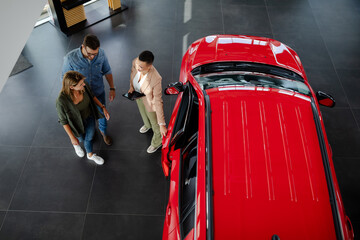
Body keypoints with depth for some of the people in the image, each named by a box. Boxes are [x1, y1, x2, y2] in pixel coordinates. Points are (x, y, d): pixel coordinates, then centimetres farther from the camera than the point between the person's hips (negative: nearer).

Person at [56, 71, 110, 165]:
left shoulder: (84, 86, -30)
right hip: (76, 122, -3)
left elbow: (91, 96, -6)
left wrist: (103, 108, -7)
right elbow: (63, 120, -23)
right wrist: (72, 138, -14)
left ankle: (90, 154, 56)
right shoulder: (61, 101, -40)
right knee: (81, 138, 27)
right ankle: (75, 143, 65)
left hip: (89, 116, 3)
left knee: (89, 137, 26)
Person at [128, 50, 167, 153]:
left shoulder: (155, 80, -46)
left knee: (154, 122, 23)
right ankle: (147, 125, 73)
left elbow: (158, 102, -35)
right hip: (138, 94, 6)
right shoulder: (136, 62, -32)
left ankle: (157, 142, 54)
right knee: (143, 113, 37)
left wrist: (162, 124, -30)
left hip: (149, 101, -5)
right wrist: (131, 86, -8)